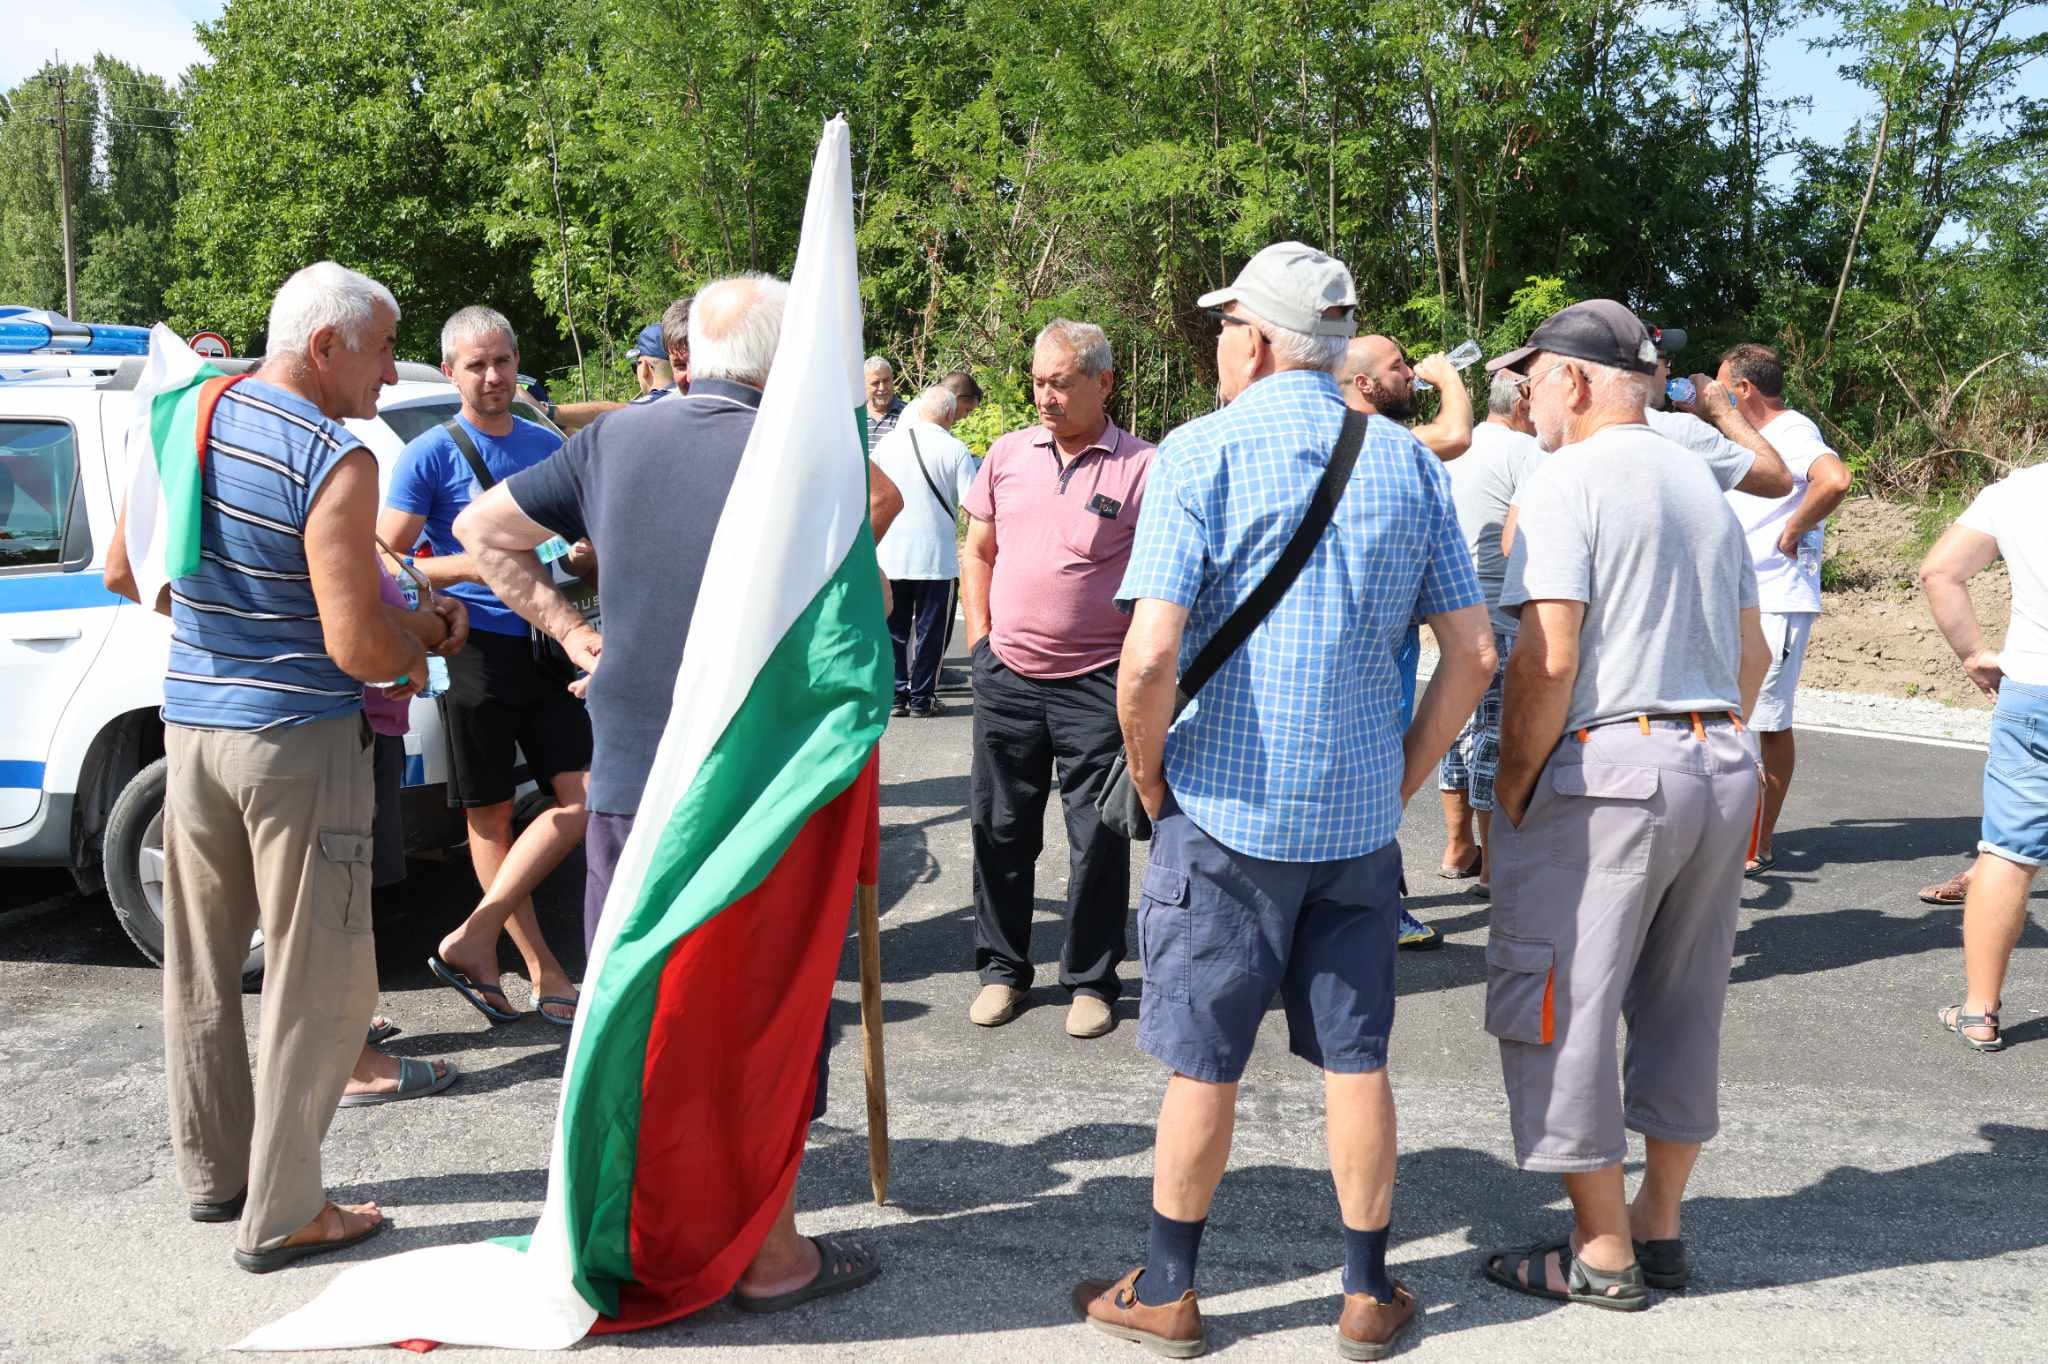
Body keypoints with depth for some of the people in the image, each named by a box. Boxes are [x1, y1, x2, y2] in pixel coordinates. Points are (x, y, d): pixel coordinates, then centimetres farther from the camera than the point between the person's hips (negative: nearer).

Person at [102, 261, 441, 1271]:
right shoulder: (336, 464, -17)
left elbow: (124, 571, 14)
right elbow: (355, 646, -21)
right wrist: (411, 657, 0)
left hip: (191, 722, 8)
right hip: (296, 740, -8)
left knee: (200, 963, 18)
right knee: (315, 983, 3)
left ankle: (214, 1172, 32)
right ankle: (280, 1216, 9)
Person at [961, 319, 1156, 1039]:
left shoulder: (1142, 467, -6)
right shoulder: (1007, 453, 7)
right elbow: (977, 553, 16)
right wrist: (980, 641, 10)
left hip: (1097, 684, -4)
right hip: (1006, 677, 4)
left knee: (1098, 838, 4)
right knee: (1000, 826, 11)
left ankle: (1091, 980, 19)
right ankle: (1001, 968, 26)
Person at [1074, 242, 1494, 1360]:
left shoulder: (1202, 453, -10)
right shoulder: (1409, 463, 5)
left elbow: (1150, 657, -19)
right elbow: (1473, 655, 3)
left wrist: (1151, 781, -4)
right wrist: (1403, 776, 11)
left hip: (1228, 807, -4)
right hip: (1360, 816, 4)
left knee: (1203, 1064, 8)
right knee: (1355, 1059, 13)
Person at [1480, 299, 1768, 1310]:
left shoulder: (1569, 478, -9)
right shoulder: (1700, 483, 16)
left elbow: (1547, 658, -18)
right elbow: (1751, 651, 19)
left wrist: (1511, 790, -9)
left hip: (1606, 770, -8)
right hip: (1723, 766, 9)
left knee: (1561, 1014, 2)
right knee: (1682, 1009, 16)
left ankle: (1602, 1257, 10)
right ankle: (1659, 1228, 27)